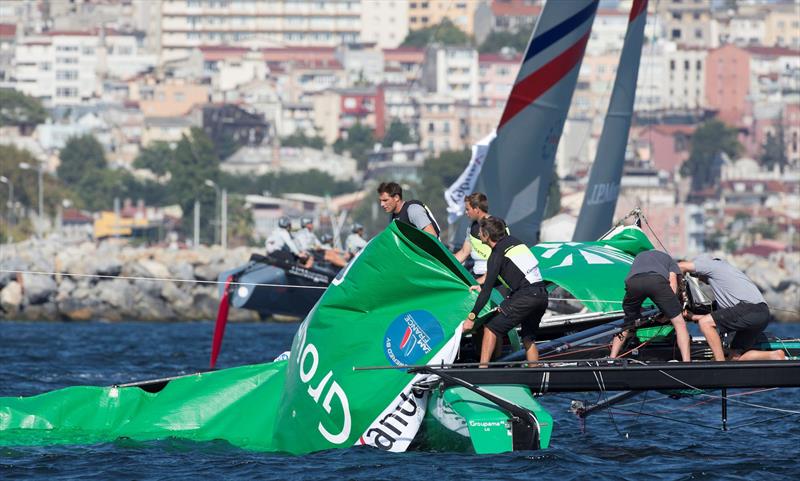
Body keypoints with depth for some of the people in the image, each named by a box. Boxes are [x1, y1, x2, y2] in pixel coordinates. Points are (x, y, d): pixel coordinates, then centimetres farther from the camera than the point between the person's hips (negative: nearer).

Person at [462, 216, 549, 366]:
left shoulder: (497, 254, -4)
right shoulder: (513, 242, 19)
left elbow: (488, 290, -8)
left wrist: (471, 317, -6)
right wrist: (483, 287, 38)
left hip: (525, 296, -8)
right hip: (542, 295, 8)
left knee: (491, 329, -4)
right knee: (528, 339, 21)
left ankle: (482, 368, -14)